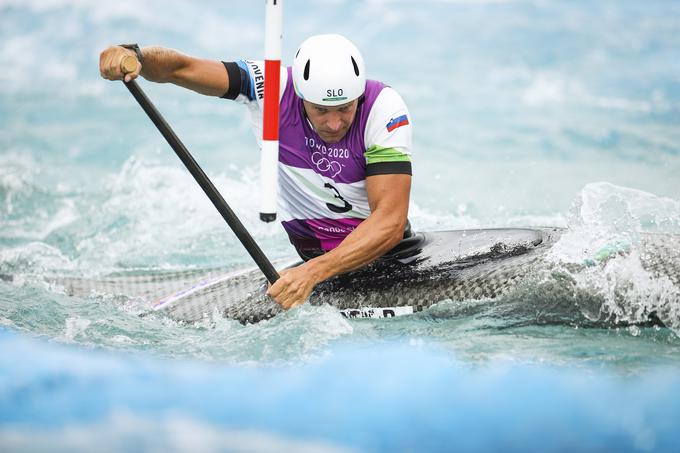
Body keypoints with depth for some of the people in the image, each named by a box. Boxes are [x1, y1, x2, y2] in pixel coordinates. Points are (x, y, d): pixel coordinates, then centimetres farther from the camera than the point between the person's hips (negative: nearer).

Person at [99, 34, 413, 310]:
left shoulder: (385, 109, -22)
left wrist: (313, 273, -44)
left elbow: (390, 221, -31)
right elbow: (181, 68, -20)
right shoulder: (272, 88, -16)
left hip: (385, 251, -1)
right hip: (316, 256, 1)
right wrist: (135, 56, -45)